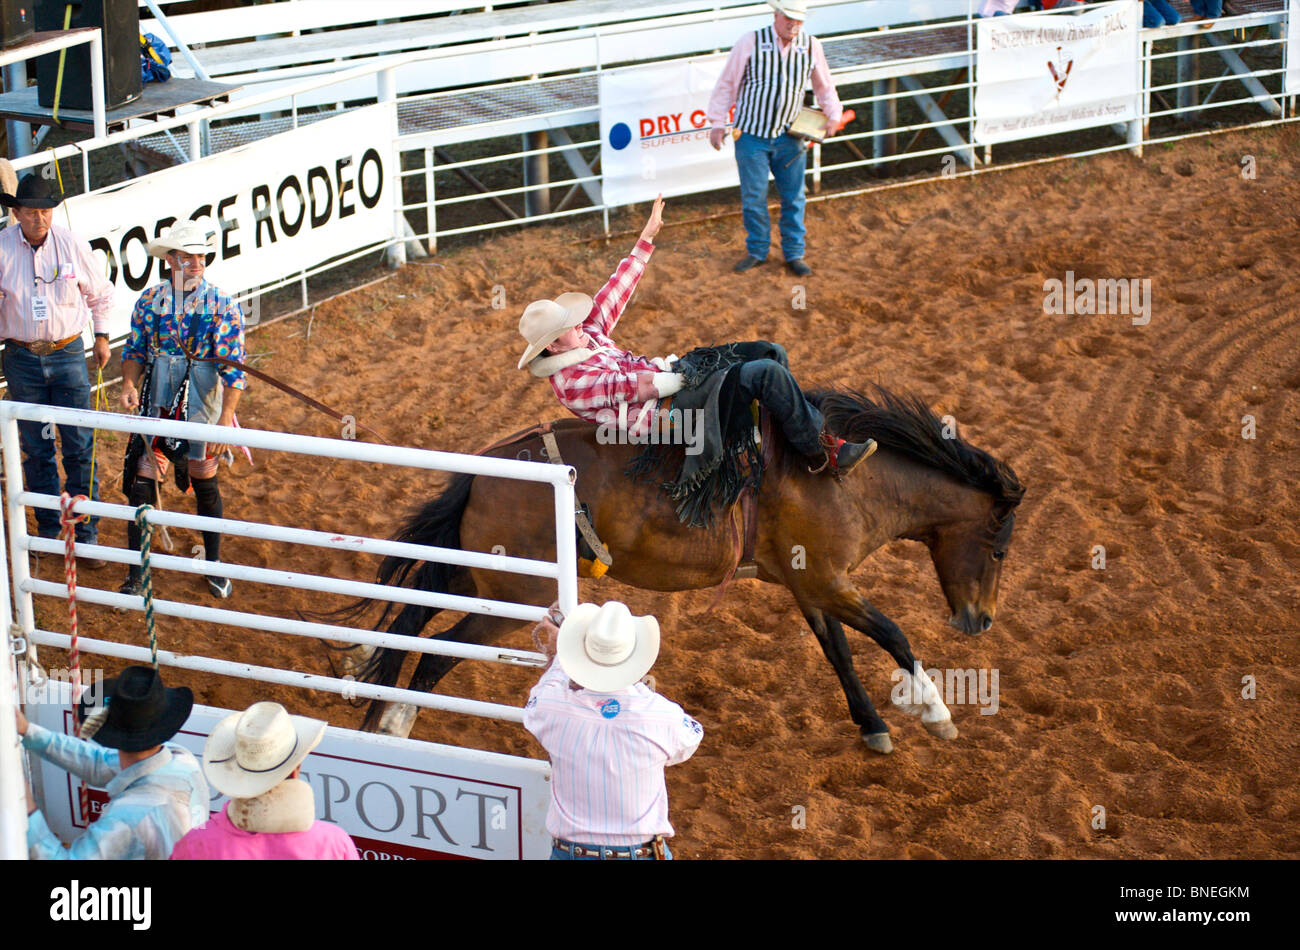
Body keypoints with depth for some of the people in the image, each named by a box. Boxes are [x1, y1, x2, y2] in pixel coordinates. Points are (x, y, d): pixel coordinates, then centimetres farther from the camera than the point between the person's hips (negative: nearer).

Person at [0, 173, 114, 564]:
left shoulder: (72, 244, -6)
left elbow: (100, 293, 9)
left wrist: (102, 335, 11)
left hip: (68, 355, 0)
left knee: (79, 446, 1)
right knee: (35, 449, 10)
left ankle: (87, 534, 10)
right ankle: (48, 530, 23)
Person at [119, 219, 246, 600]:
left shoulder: (222, 307, -9)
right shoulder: (150, 301, 0)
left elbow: (233, 369, -12)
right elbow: (135, 349, 10)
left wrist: (226, 419, -21)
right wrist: (129, 384, -11)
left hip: (203, 404, -2)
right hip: (158, 405, 2)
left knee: (205, 482, 11)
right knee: (143, 484, -3)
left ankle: (214, 564, 31)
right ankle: (136, 574, 7)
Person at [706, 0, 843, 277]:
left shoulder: (811, 46, 0)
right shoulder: (750, 43, -8)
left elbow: (824, 87, 14)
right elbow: (727, 84, 0)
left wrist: (833, 114, -1)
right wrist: (718, 122, -2)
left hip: (789, 138, 2)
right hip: (751, 135, -2)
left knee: (793, 198, 7)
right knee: (753, 197, 5)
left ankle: (794, 254, 20)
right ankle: (757, 251, 21)